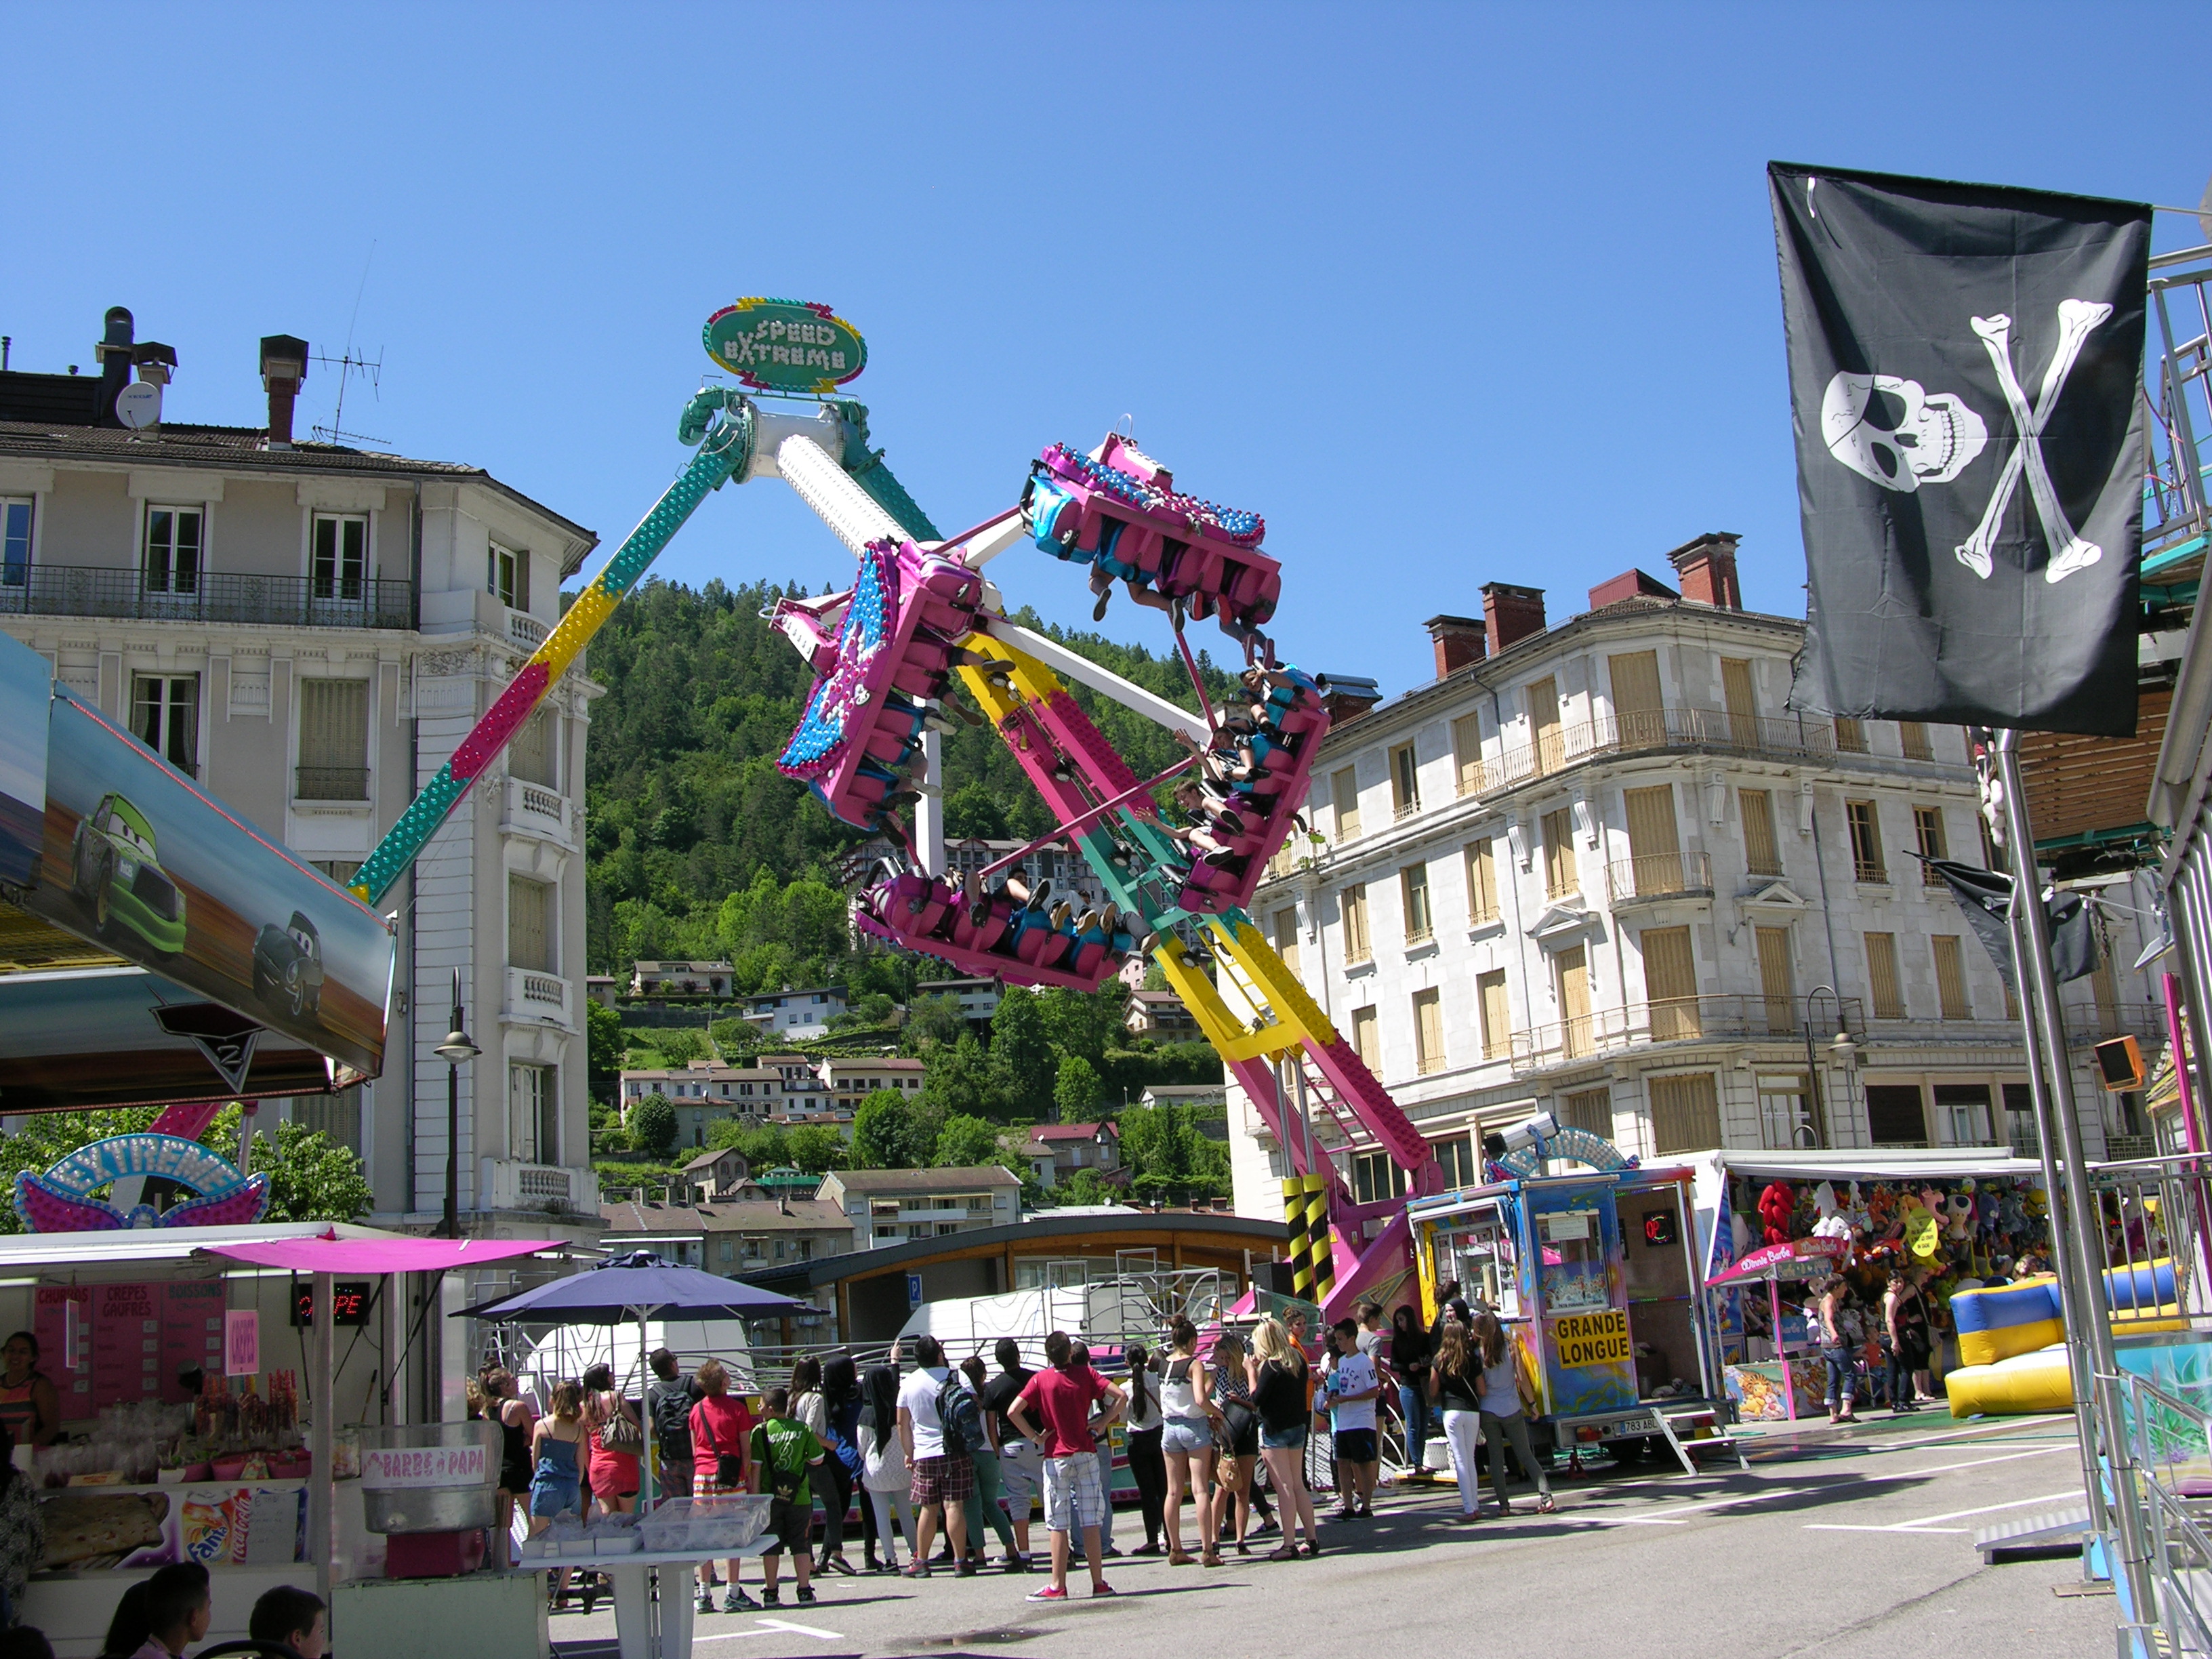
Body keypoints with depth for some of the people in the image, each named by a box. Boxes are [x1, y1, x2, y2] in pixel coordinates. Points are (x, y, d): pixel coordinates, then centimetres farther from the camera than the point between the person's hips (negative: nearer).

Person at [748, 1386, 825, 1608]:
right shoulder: (803, 1429, -2)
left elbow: (756, 1468, -7)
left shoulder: (760, 1432, -6)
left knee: (770, 1548, 9)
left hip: (769, 1497, -1)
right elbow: (817, 1460, 4)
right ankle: (804, 1591, 9)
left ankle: (770, 1593, 12)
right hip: (799, 1497, 1)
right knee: (801, 1545, 9)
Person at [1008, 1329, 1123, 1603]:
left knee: (1059, 1524, 2)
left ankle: (1058, 1586, 3)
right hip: (1086, 1452, 2)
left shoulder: (1041, 1379, -5)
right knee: (1090, 1521, 6)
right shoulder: (1085, 1374, -1)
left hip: (1056, 1455, -2)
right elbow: (1119, 1396, -7)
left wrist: (1035, 1437, -6)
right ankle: (1099, 1582, 7)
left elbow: (1013, 1411, -14)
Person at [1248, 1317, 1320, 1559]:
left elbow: (1257, 1399, -15)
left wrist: (1251, 1370, -8)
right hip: (1297, 1427, 8)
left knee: (1285, 1488, -5)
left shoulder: (1271, 1366, -17)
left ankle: (1290, 1545, -3)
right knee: (1298, 1486, 15)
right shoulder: (1298, 1360, 6)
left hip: (1274, 1429, -8)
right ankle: (1312, 1539, 17)